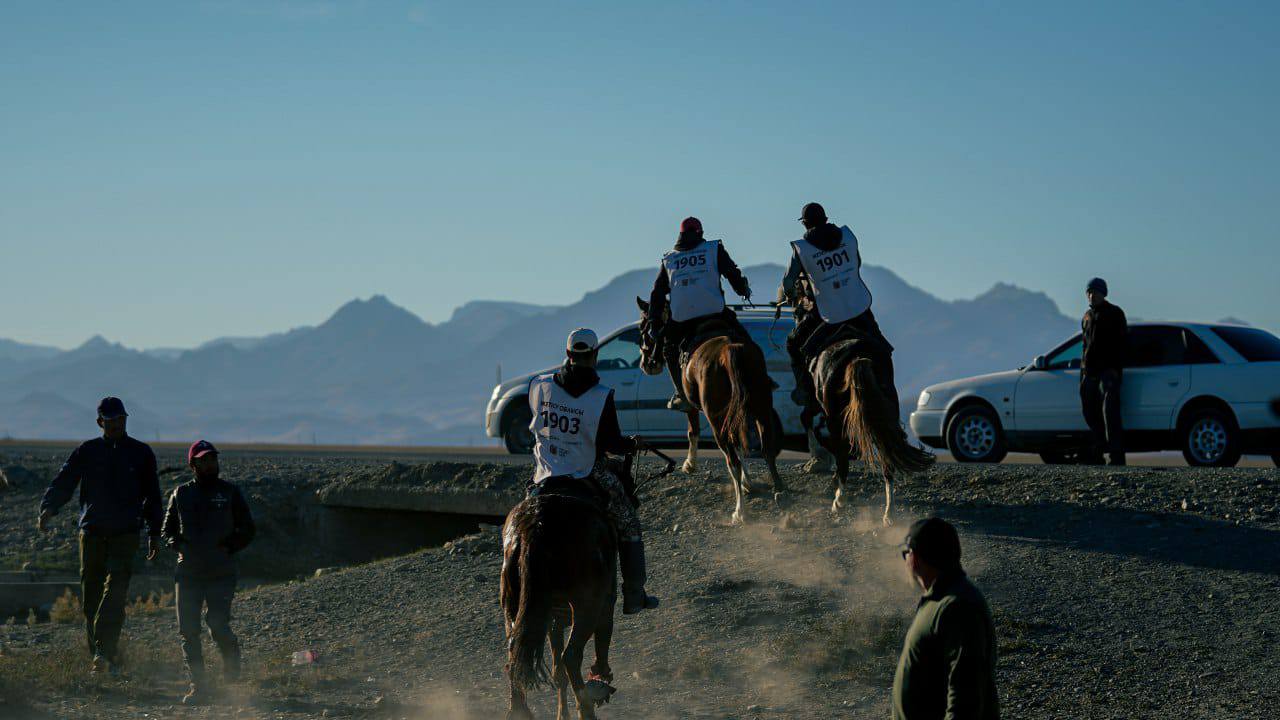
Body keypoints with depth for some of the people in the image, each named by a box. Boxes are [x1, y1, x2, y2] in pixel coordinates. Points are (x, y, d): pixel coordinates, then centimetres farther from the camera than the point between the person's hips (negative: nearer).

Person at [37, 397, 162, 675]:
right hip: (92, 532, 2)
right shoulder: (87, 451, 8)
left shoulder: (141, 453, 10)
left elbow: (152, 497, 16)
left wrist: (154, 534, 13)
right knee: (91, 596, 2)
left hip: (125, 534, -2)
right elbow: (62, 483, 2)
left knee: (115, 591, -18)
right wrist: (47, 508, -17)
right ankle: (106, 657, 10)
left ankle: (103, 652, -23)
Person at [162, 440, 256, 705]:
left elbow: (247, 531, 10)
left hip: (221, 573, -2)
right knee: (188, 631, -4)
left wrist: (227, 548, -5)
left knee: (218, 625, -15)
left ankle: (231, 661, 17)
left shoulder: (230, 493, 6)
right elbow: (168, 529, 18)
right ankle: (198, 687, 4)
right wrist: (180, 545, -2)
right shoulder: (181, 494, 10)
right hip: (188, 572, 2)